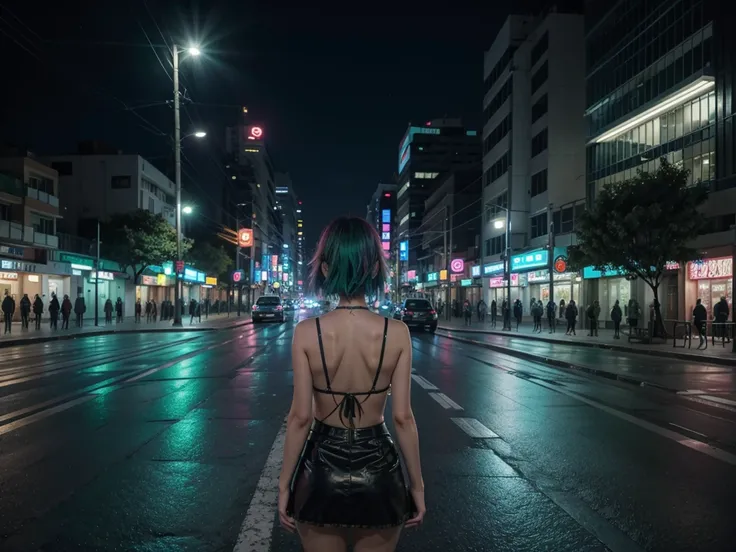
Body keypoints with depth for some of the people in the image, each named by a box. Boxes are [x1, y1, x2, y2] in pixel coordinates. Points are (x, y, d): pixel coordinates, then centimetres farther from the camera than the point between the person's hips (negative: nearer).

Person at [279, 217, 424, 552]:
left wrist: (285, 486, 0)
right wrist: (417, 486, 2)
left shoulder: (307, 332, -13)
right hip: (378, 471, 1)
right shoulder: (397, 333, -12)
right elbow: (403, 418, -9)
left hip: (321, 471, 0)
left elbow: (300, 417, -11)